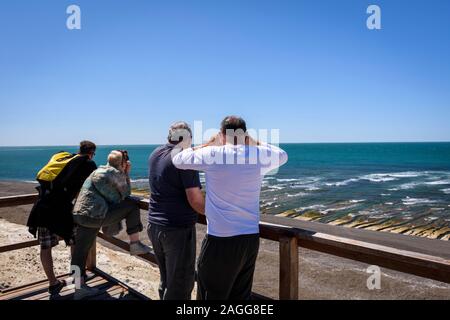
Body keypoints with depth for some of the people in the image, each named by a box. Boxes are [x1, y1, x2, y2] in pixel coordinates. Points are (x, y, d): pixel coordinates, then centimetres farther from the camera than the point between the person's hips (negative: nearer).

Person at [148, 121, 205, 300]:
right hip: (178, 229, -8)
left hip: (154, 225, 8)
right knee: (180, 285, 5)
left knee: (166, 279, 22)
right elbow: (196, 201, -19)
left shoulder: (155, 154, 6)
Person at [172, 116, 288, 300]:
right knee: (241, 295, 19)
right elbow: (282, 156, 22)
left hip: (220, 239, -4)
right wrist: (254, 143, 17)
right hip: (251, 238, 5)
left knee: (211, 294, 11)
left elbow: (178, 160, 4)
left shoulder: (212, 154, -11)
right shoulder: (260, 155, 0)